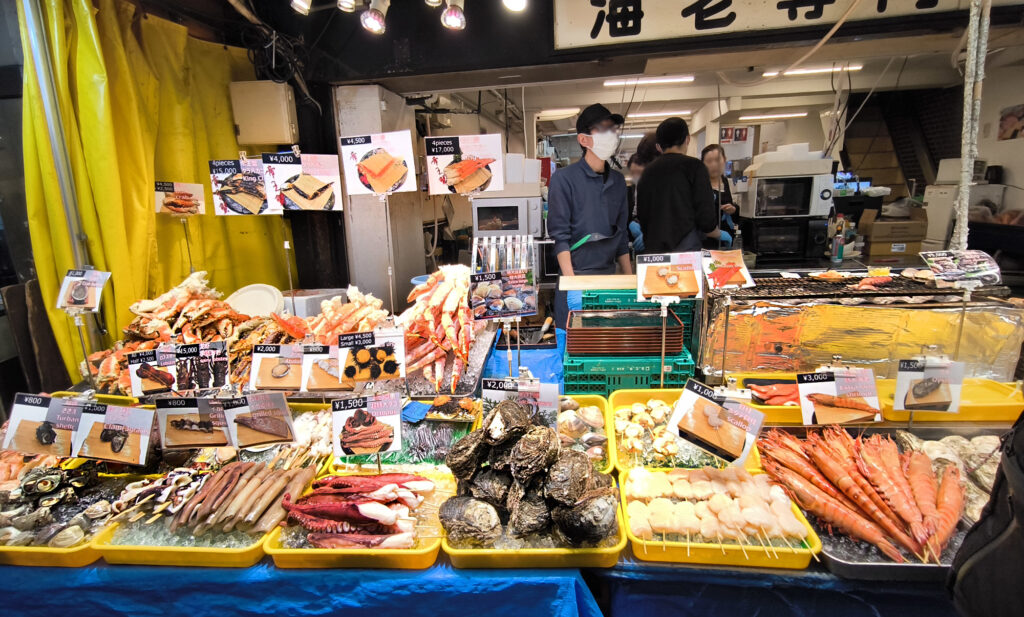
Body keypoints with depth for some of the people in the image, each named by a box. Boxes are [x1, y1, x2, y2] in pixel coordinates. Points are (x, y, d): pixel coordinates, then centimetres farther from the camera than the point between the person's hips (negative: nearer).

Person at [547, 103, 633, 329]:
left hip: (610, 275, 6)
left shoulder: (617, 180, 11)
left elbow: (621, 234, 15)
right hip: (576, 274, -5)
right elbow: (560, 236, -10)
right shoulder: (564, 178, -6)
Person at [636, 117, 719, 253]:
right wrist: (719, 234, 13)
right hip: (686, 250, -4)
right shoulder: (694, 167, -2)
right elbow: (706, 218, -7)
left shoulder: (647, 172, 12)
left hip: (652, 249, 5)